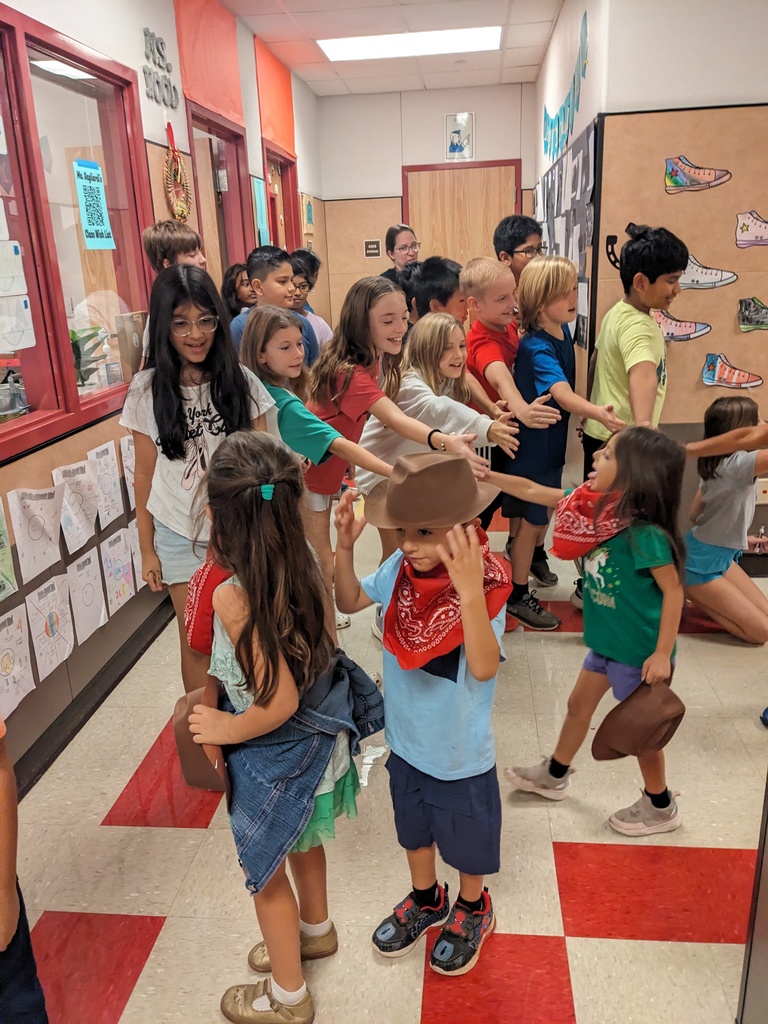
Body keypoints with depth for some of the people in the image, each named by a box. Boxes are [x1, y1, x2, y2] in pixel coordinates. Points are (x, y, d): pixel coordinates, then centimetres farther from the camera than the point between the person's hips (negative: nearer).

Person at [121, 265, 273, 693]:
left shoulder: (242, 381, -4)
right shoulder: (148, 390, -4)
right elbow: (145, 474, 2)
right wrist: (147, 549, 4)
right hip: (181, 537, 0)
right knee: (198, 641, 8)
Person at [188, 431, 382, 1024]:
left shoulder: (233, 597, -34)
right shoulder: (304, 563, -15)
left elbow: (280, 702, -29)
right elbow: (317, 649, 0)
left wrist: (227, 729, -15)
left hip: (277, 758, -7)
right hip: (320, 735, 7)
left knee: (265, 873, 20)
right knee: (302, 842, 33)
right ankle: (316, 930, 60)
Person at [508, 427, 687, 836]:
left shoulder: (645, 535, -29)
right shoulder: (597, 510, -8)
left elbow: (673, 591, -21)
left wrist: (662, 654, -21)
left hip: (638, 651, -8)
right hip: (607, 644, 8)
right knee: (579, 704, 23)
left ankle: (660, 808, 36)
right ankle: (554, 775, 46)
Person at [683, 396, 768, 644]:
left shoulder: (716, 463, 1)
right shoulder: (738, 464, -25)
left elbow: (695, 514, 8)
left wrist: (734, 536, 13)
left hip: (720, 556, 9)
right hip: (700, 562, -9)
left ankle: (699, 594, 15)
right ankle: (685, 595, 2)